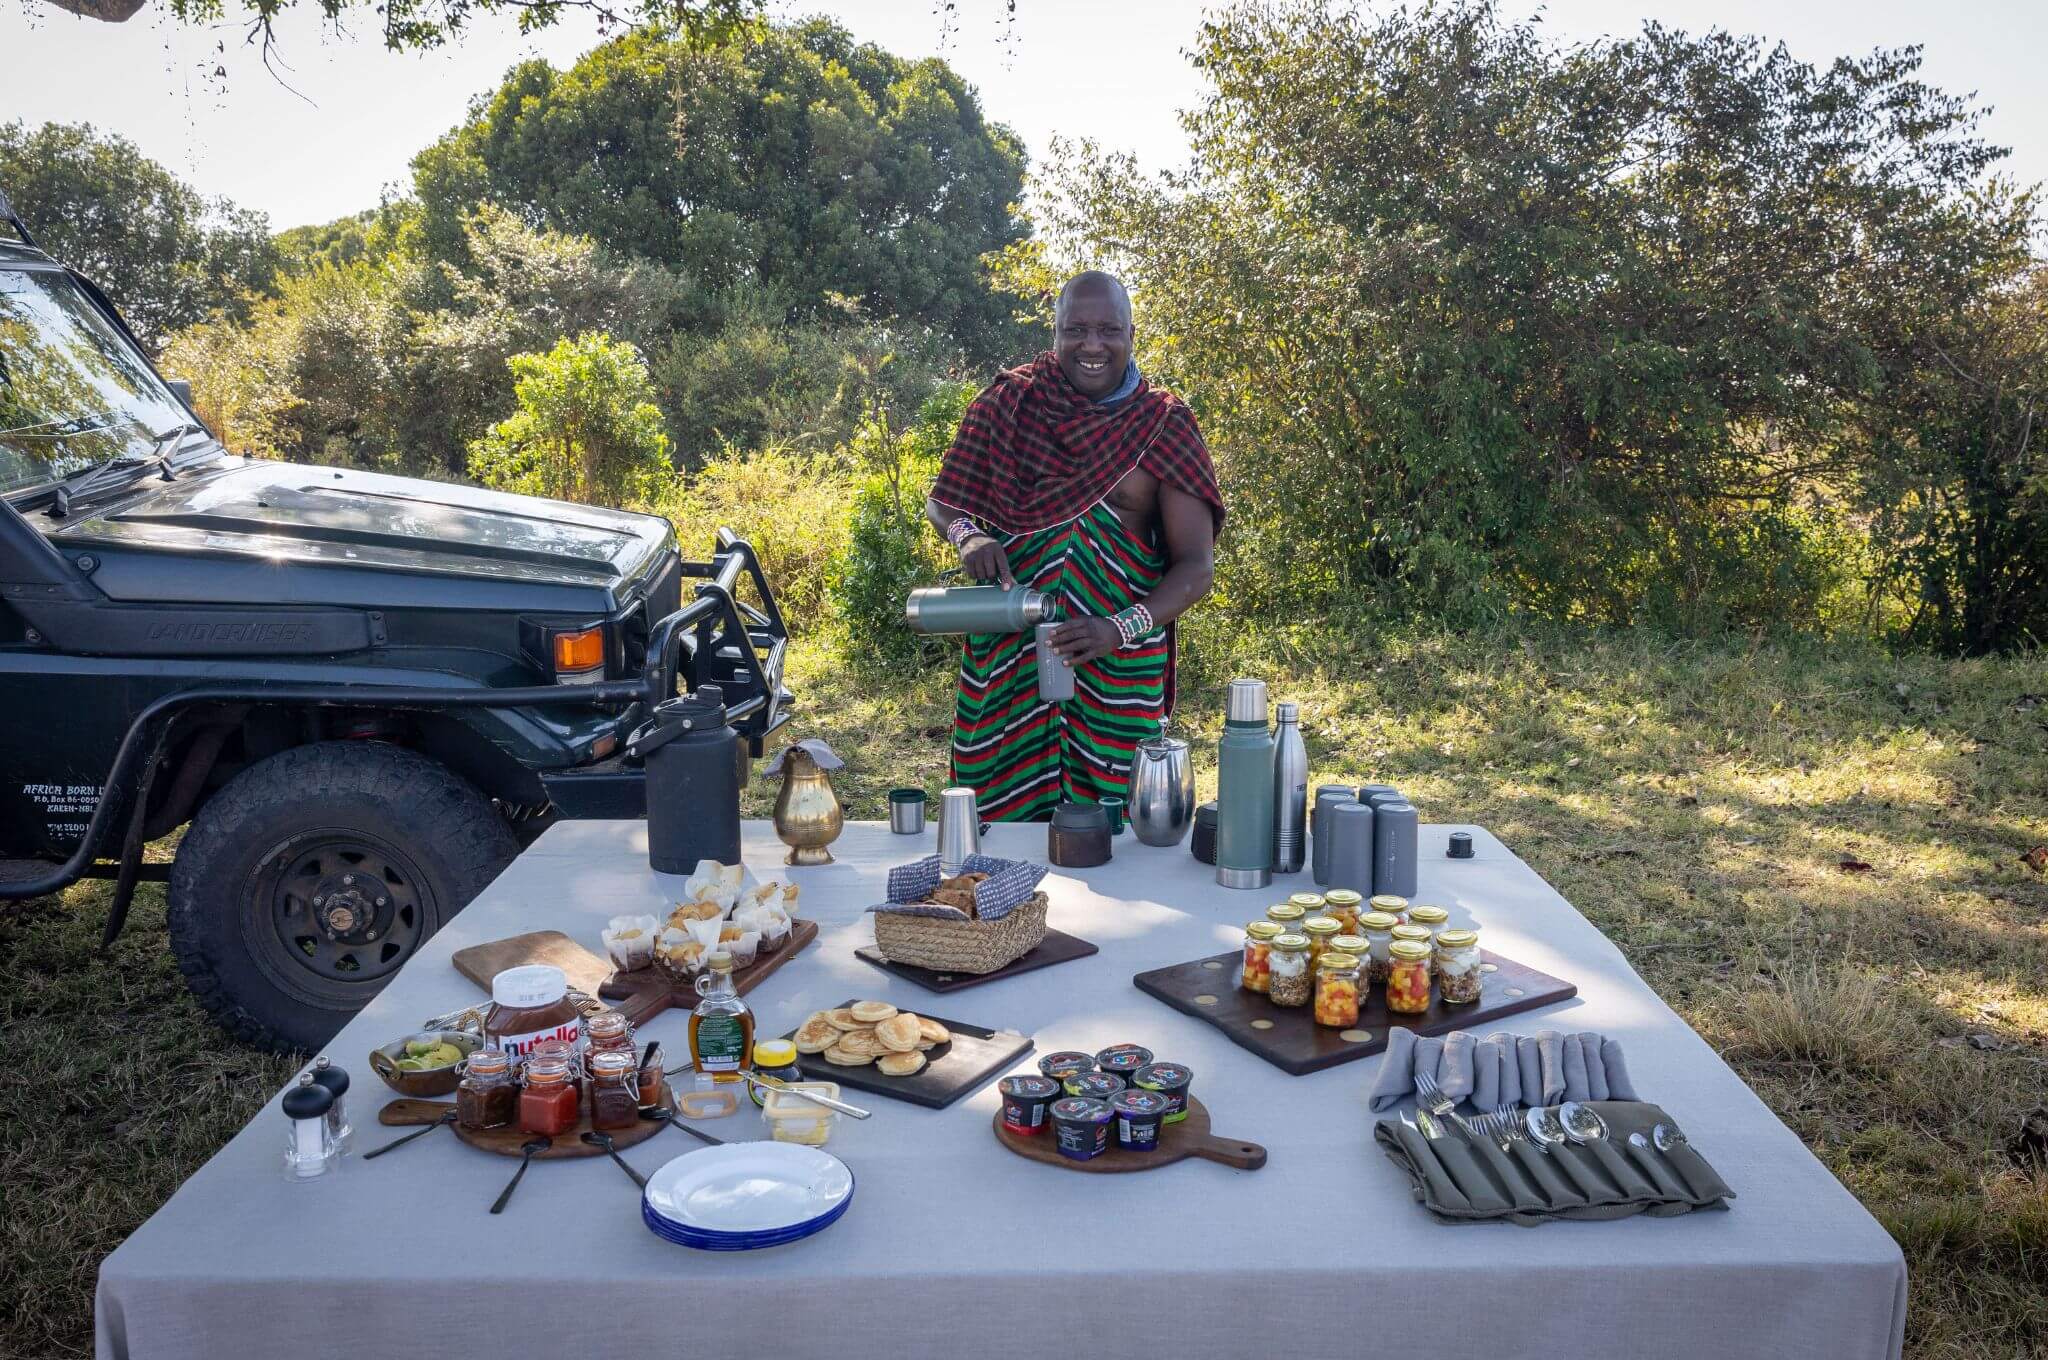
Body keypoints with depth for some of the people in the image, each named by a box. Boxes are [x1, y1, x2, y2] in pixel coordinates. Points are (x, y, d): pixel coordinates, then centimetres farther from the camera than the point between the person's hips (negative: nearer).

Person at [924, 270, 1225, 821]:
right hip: (1006, 652, 1)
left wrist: (1121, 628, -20)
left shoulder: (1164, 426, 0)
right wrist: (967, 534, -10)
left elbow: (1197, 564, -4)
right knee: (1000, 810, 5)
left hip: (1118, 665, -1)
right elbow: (942, 501, 13)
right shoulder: (1009, 402, 4)